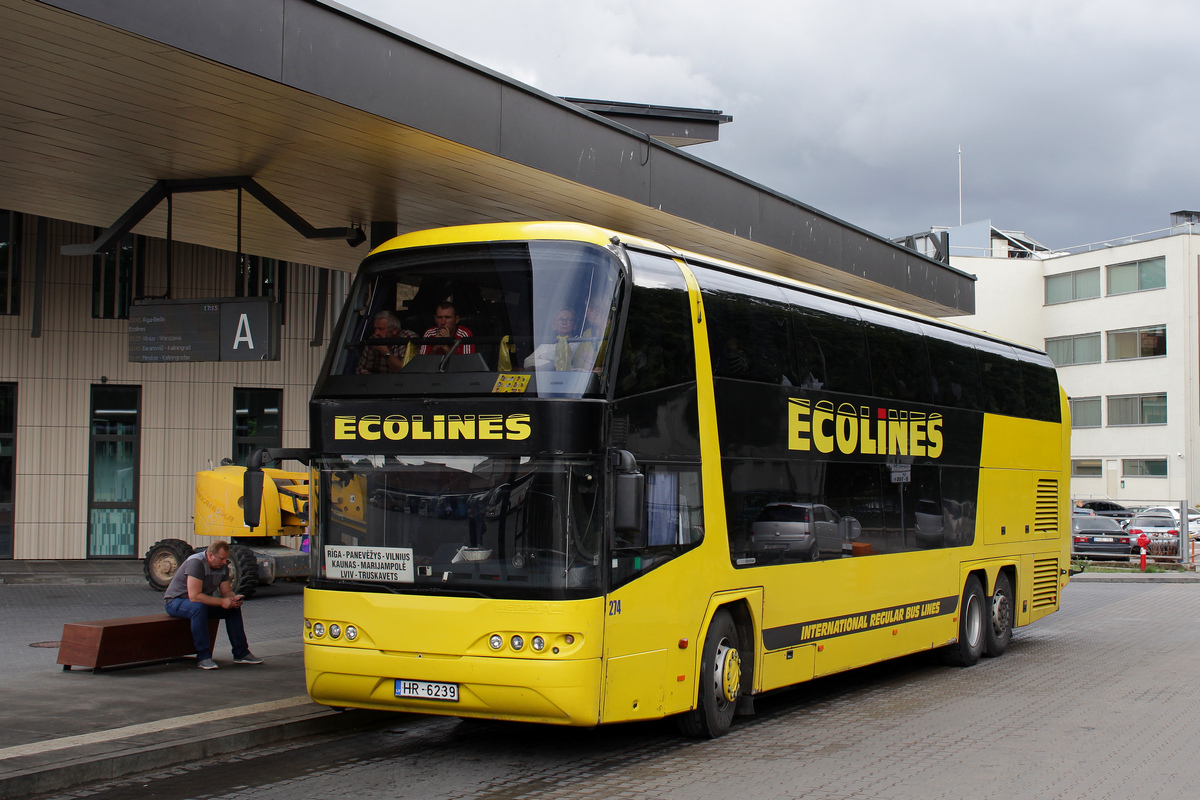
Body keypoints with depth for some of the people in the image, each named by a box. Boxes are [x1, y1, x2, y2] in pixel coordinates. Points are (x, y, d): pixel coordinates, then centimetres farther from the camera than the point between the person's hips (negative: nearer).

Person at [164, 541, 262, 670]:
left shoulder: (222, 566, -3)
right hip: (176, 601, -8)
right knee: (199, 608, -39)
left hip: (202, 602, 8)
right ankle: (203, 657, -34)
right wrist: (221, 602, -32)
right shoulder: (196, 563, -29)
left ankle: (241, 653, -2)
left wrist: (233, 598, -20)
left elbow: (226, 591, 4)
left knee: (233, 608, -7)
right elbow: (194, 596, -35)